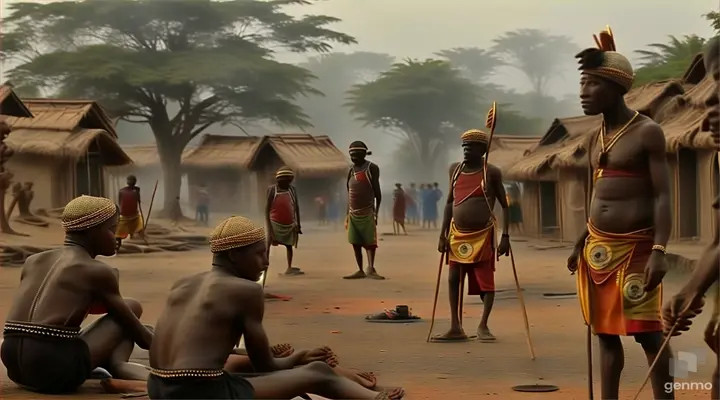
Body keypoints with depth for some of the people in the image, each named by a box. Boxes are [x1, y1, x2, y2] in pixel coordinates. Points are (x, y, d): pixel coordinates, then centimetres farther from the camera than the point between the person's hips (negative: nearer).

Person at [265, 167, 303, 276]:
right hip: (275, 223, -4)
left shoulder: (292, 189, -1)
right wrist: (269, 227, -14)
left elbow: (296, 207, 6)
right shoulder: (272, 190, -11)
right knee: (268, 245, -7)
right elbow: (267, 208, -10)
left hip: (289, 224, 4)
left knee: (289, 245, 13)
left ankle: (289, 268, 23)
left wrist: (298, 224, 6)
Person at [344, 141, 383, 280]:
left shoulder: (371, 168, -6)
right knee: (355, 242, 5)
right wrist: (347, 214, 14)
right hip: (353, 213, 6)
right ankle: (360, 270, 10)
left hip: (367, 212, -6)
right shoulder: (351, 171, 11)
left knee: (370, 242, -8)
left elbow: (377, 192, -5)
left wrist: (376, 212, -10)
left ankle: (371, 269, -12)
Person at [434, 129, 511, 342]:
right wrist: (443, 234, 7)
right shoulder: (455, 169, 6)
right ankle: (455, 327, 11)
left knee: (486, 281, -2)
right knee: (454, 280, 5)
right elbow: (450, 202, 12)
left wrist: (505, 236, -12)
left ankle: (483, 326, 7)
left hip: (483, 235, -5)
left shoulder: (491, 172, -7)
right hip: (457, 235, 5)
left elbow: (504, 205, -5)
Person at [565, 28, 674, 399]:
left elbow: (662, 195, -13)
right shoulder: (597, 137, 12)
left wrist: (659, 250, -22)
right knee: (606, 333, 11)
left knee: (648, 333, -6)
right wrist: (581, 244, 18)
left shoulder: (647, 132, -9)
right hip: (597, 248, 7)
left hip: (635, 248, -7)